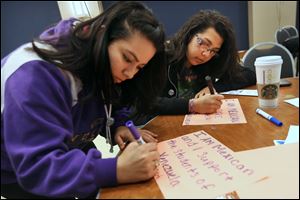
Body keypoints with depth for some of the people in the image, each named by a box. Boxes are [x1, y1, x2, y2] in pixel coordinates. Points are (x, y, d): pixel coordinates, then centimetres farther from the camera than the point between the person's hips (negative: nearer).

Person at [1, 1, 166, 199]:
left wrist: (119, 126, -23)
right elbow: (36, 167, -42)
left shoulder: (104, 68, -15)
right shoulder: (37, 73, -38)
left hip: (67, 152, 6)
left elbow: (114, 107, 0)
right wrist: (117, 170, -52)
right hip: (16, 173, -5)